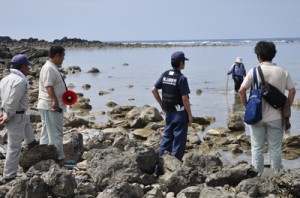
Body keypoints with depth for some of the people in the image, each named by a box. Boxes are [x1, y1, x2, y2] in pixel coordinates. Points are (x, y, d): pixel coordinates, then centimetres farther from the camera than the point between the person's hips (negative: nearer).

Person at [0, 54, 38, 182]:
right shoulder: (20, 81, -22)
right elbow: (13, 102, -27)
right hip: (15, 117, -10)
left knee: (27, 120, 38)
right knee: (14, 147, -2)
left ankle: (31, 142, 59)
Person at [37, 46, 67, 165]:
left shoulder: (52, 68, 16)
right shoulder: (49, 68, -16)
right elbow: (48, 86, -26)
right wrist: (55, 101, -32)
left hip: (52, 107, 11)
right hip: (51, 107, -11)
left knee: (47, 134, 14)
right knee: (56, 133, -4)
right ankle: (59, 158, 2)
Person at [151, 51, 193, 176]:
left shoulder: (165, 75, 3)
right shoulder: (181, 78, -17)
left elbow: (154, 90, 6)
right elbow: (184, 98, -19)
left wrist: (162, 105, 14)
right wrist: (190, 115, -10)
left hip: (168, 112, 7)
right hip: (180, 113, -7)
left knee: (166, 139, 15)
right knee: (179, 142, 3)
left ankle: (160, 168, 17)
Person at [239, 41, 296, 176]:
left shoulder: (254, 72, -9)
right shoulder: (282, 72, -4)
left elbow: (241, 90, -10)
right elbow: (292, 90, -3)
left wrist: (247, 106, 3)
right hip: (275, 117, 1)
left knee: (257, 148, 12)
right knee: (275, 148, 12)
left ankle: (258, 175, 18)